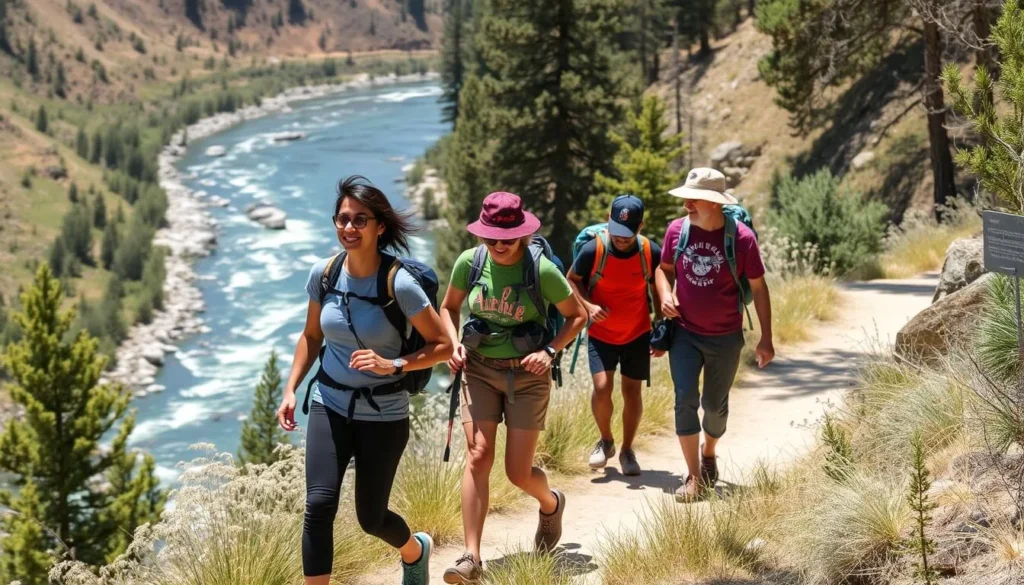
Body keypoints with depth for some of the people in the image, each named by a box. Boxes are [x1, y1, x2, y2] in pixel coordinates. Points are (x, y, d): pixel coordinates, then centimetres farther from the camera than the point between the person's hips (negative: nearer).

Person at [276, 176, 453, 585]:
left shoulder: (399, 284, -18)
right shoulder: (323, 274, -5)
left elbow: (443, 346, -11)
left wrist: (392, 365, -24)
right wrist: (290, 390, 5)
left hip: (383, 413, -3)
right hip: (329, 404, 3)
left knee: (370, 518, 10)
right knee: (319, 505, -15)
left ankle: (416, 550, 45)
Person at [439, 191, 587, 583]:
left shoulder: (542, 270, -14)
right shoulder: (470, 262, -6)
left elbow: (577, 316, -1)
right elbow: (449, 307, 11)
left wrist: (550, 351, -16)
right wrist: (454, 344, -7)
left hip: (526, 375, -2)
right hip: (480, 370, 2)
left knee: (518, 472, 1)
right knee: (478, 457, -13)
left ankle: (551, 504, 38)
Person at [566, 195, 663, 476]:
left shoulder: (651, 253, -15)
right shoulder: (592, 250, -19)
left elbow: (658, 292, 1)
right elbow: (572, 281, -2)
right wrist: (588, 305, -20)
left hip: (638, 335, 1)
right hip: (601, 334, -1)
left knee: (632, 391, 3)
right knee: (602, 387, -13)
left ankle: (627, 451, 22)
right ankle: (606, 441, 14)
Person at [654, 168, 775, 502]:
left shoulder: (741, 237, -15)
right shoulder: (677, 230, -7)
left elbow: (758, 288, -6)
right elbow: (664, 269, 11)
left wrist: (766, 338, -6)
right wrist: (665, 295, -11)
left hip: (725, 338, -1)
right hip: (684, 333, 1)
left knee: (715, 404, 11)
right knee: (685, 399, -10)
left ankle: (709, 453, 41)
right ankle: (694, 477, -4)